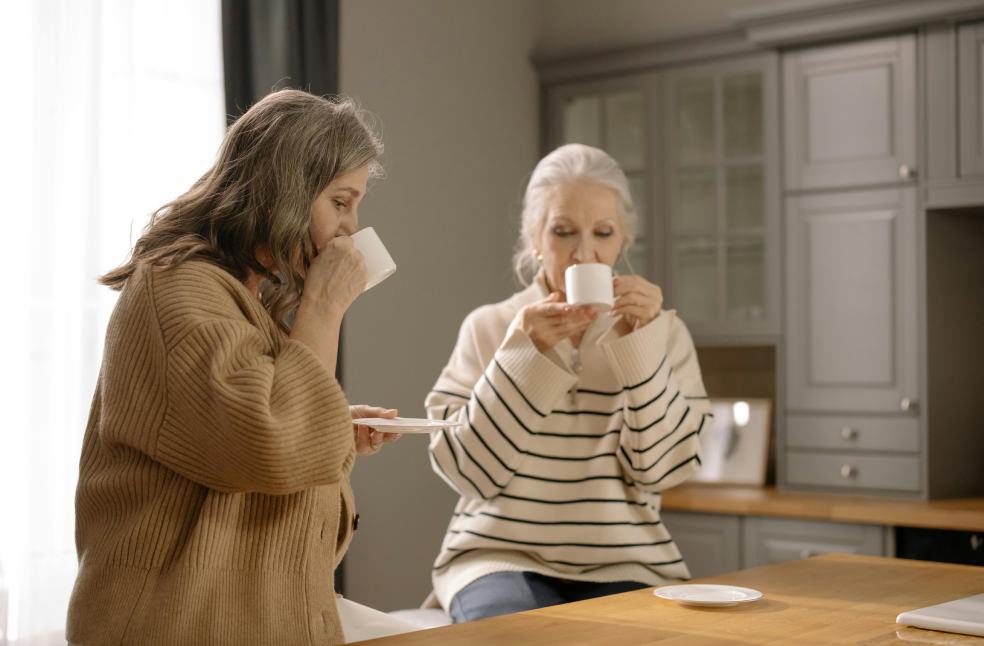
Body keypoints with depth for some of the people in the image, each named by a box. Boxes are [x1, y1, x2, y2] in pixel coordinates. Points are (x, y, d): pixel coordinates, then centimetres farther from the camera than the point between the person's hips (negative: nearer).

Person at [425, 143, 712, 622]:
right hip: (500, 556, -1)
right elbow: (466, 471, -5)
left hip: (624, 565, 1)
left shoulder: (662, 330, 6)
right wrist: (524, 353, -14)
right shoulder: (488, 327, 5)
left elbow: (660, 468, -5)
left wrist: (639, 343, -13)